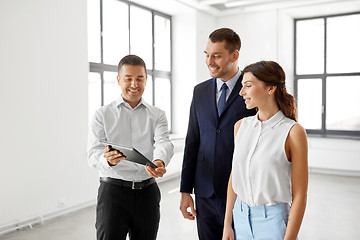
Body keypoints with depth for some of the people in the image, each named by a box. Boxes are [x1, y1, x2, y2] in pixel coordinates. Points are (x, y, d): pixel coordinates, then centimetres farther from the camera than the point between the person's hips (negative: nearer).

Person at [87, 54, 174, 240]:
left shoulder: (157, 115, 9)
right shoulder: (102, 115, 4)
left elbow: (163, 142, -10)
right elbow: (94, 153, -6)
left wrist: (160, 161, -33)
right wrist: (107, 159, -30)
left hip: (148, 191, 2)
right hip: (113, 190, -2)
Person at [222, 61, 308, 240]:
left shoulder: (293, 132, -14)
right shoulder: (240, 126, 1)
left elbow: (299, 195, -12)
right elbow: (234, 177, 6)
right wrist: (227, 225, 5)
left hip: (273, 221, -4)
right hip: (240, 218, 5)